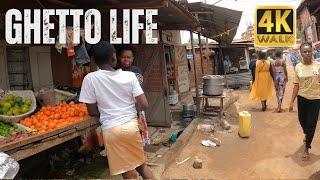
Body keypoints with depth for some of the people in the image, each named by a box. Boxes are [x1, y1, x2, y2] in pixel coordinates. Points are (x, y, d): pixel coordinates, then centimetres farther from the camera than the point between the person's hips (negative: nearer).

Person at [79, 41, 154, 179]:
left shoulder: (90, 79, -8)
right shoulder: (129, 76, -4)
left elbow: (92, 112, -3)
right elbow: (144, 105, -6)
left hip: (112, 130, -2)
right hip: (132, 126, 2)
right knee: (141, 164, 23)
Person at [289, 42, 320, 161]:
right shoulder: (298, 67, -3)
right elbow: (296, 85, 1)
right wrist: (292, 102, 0)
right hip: (302, 98, 2)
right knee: (302, 120, 15)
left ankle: (307, 148, 18)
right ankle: (307, 134, 51)